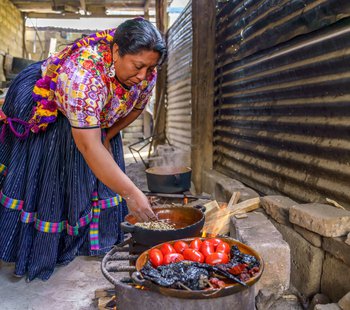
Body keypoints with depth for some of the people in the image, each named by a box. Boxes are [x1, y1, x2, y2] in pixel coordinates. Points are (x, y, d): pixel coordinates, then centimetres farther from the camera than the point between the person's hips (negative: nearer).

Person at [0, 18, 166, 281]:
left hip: (99, 122, 6)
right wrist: (131, 193, -46)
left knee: (100, 178, 3)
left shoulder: (147, 73, -22)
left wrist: (106, 137, -9)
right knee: (50, 183, 0)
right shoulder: (84, 74, -43)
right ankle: (42, 251, 19)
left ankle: (94, 239, 20)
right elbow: (89, 146, -46)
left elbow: (136, 108, -1)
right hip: (47, 117, -5)